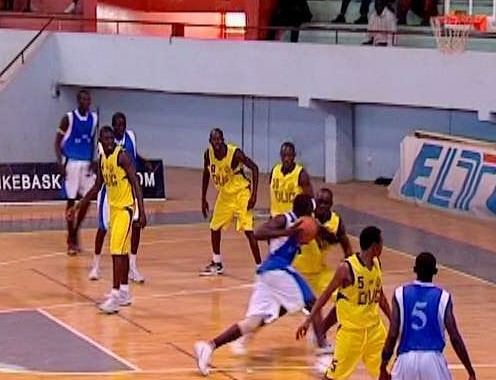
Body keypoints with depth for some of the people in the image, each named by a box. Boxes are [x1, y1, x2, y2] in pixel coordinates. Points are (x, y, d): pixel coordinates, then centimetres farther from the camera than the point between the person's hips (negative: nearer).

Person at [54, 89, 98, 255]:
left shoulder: (93, 118, 5)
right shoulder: (68, 118, -8)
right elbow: (58, 142, -6)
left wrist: (91, 161, 4)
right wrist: (60, 163, -17)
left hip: (86, 164, 5)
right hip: (71, 163, -5)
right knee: (71, 201, -1)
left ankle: (74, 233, 20)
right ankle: (71, 240, 6)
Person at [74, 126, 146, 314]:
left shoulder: (122, 156, -16)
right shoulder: (102, 159, 8)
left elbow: (136, 184, -18)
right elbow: (97, 186, 19)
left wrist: (142, 212, -24)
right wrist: (79, 205, 17)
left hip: (125, 208, -8)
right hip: (113, 207, 8)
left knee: (117, 251, -14)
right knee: (122, 251, 15)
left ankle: (115, 295, -16)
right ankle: (124, 293, 23)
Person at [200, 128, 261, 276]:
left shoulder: (235, 153, -25)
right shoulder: (208, 154, -9)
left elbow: (254, 168, -18)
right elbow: (206, 175, 7)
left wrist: (254, 195, -22)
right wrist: (203, 199, 8)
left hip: (241, 193, -6)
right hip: (224, 194, 6)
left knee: (248, 230, -15)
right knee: (214, 227, 13)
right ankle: (217, 264, 31)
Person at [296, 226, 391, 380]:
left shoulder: (377, 264, 2)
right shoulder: (347, 268, -18)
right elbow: (326, 294, -11)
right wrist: (308, 320, -14)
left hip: (374, 328, 6)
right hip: (350, 330, -6)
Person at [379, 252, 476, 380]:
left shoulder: (400, 294, 1)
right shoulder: (443, 297, -1)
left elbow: (393, 335, -3)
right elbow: (455, 338, -3)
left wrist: (383, 368, 5)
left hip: (407, 358, 1)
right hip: (432, 359, -1)